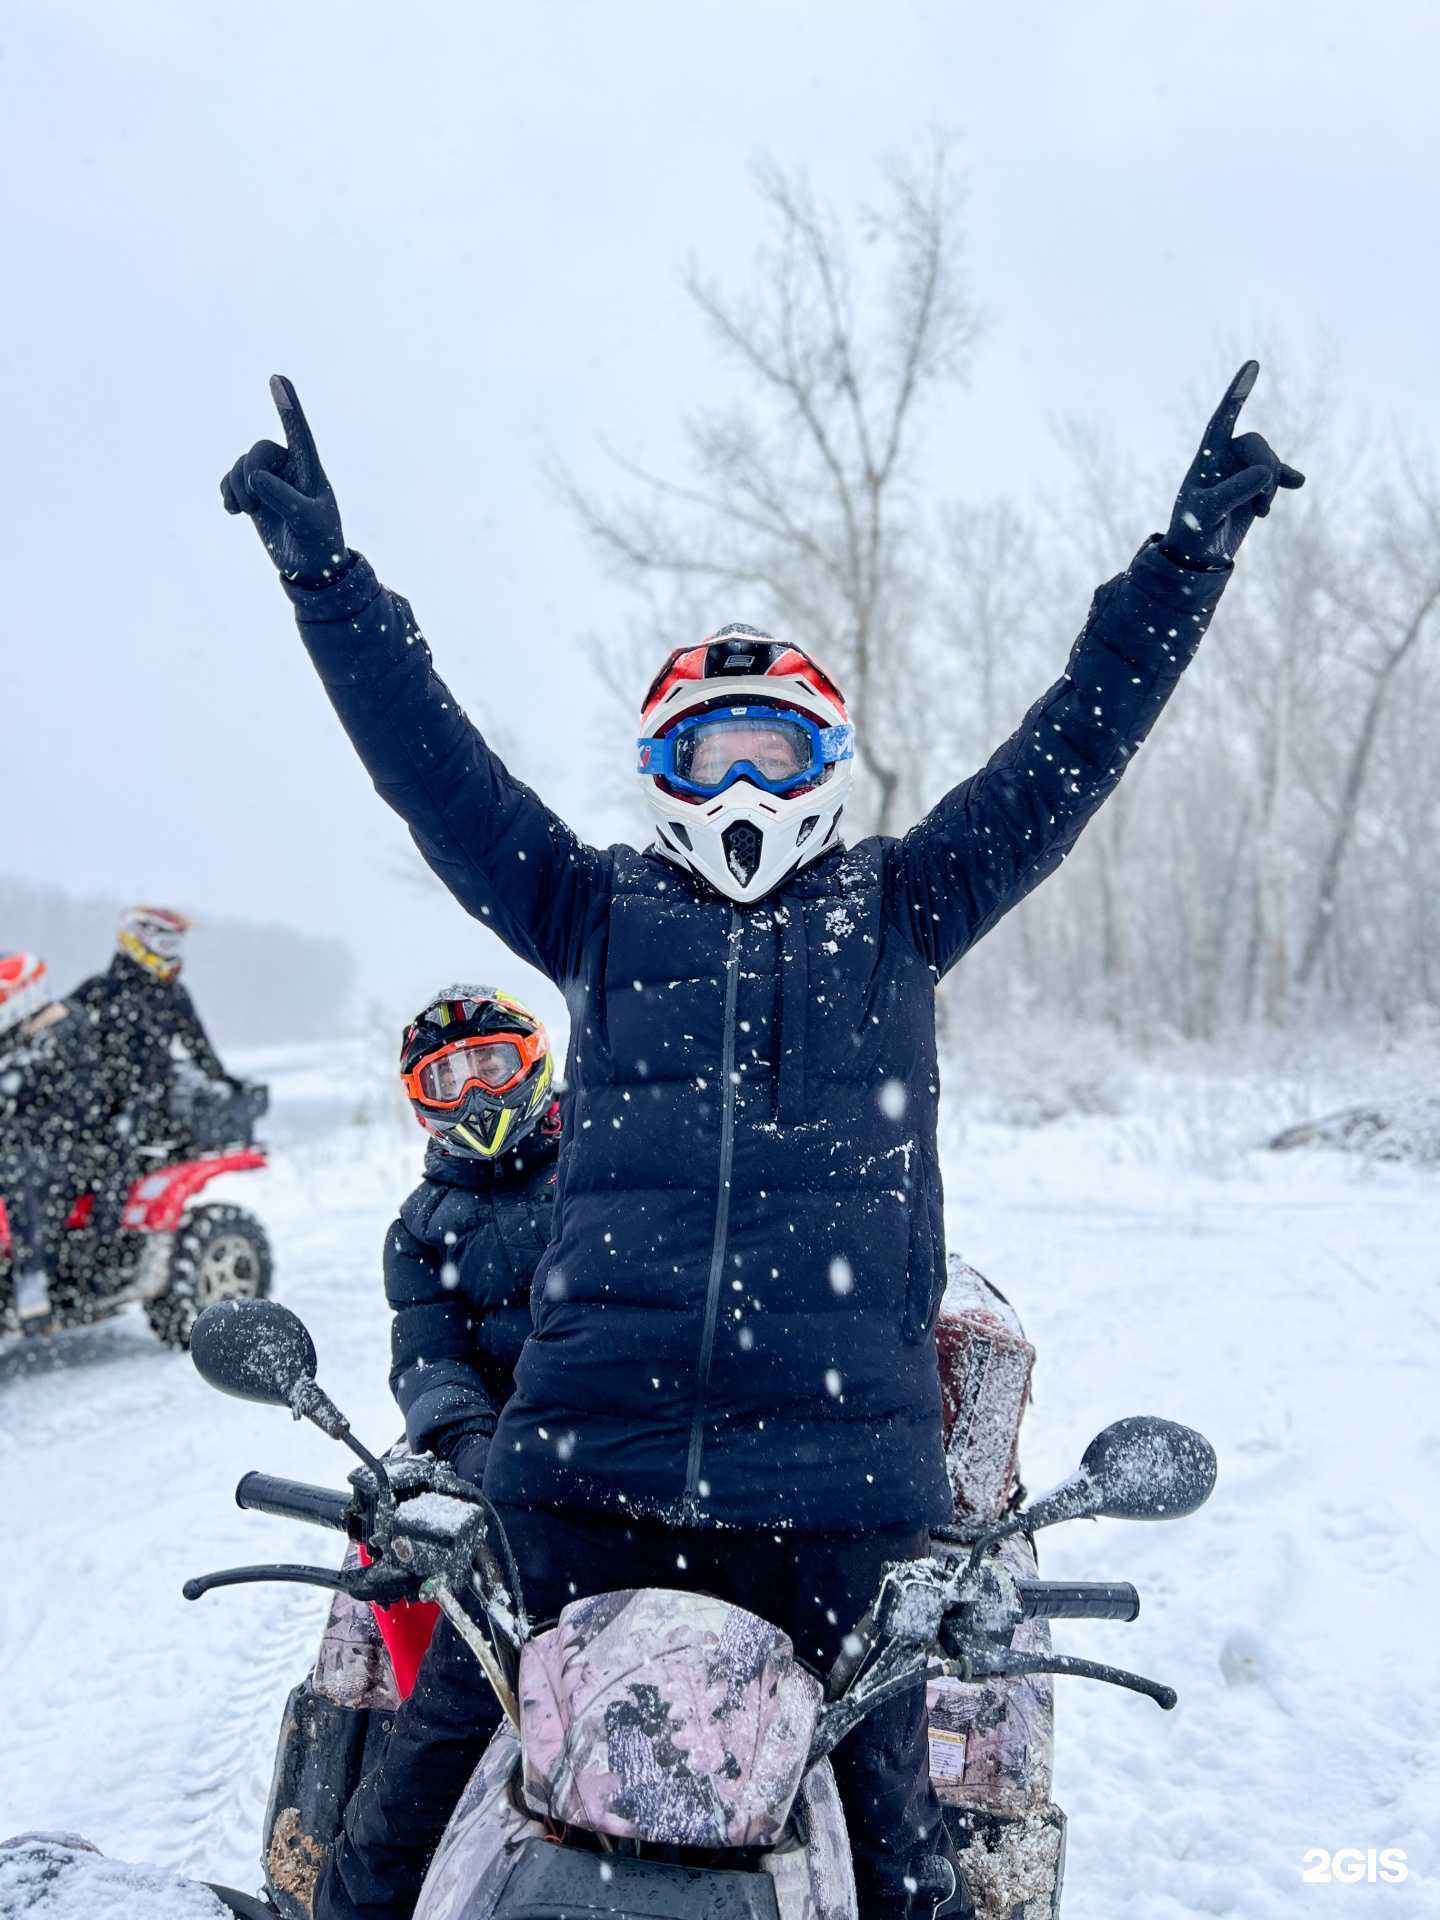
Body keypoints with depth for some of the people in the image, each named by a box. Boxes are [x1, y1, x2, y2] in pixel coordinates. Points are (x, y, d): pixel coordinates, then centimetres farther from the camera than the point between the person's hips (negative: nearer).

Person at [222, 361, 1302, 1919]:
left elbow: (1072, 750, 7)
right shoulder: (599, 912, 11)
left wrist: (1187, 558, 4)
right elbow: (432, 761, 7)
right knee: (430, 1779, 9)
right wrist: (326, 576, 2)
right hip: (581, 1454, 1)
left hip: (841, 1464, 0)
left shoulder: (899, 911, 11)